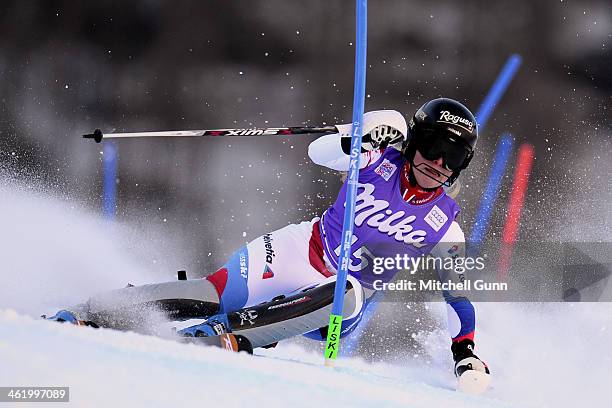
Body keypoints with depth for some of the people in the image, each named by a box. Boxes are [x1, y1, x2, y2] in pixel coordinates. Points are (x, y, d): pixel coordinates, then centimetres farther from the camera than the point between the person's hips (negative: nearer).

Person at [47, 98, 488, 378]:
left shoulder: (444, 226, -3)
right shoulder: (381, 160, -3)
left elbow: (459, 293, 5)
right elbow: (318, 151, -10)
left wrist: (465, 350, -7)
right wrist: (352, 141, -32)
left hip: (337, 301, 0)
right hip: (302, 251, 0)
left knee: (347, 299, -37)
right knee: (210, 295, -19)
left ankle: (221, 331, -39)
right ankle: (85, 315, -14)